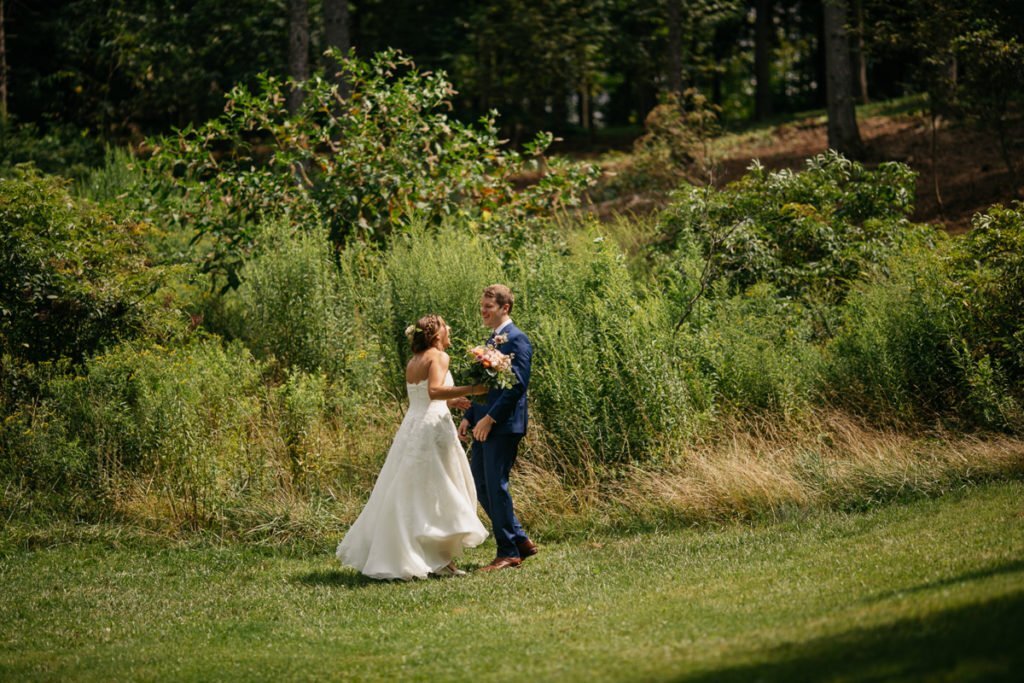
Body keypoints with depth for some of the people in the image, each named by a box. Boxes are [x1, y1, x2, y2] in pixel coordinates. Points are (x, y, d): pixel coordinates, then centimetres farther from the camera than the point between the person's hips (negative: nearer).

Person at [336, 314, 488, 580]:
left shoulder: (413, 363, 16)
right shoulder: (438, 357, -8)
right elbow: (434, 390, -24)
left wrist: (449, 403, 26)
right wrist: (471, 389, -23)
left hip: (411, 427, 8)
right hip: (432, 426, -8)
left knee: (405, 494, 11)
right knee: (438, 495, -3)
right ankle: (440, 560, -2)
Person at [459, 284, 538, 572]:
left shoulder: (516, 340, -11)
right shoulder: (492, 341, 18)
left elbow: (517, 384, -18)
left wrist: (490, 418, -20)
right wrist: (469, 417, 11)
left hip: (504, 426, -10)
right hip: (484, 426, 10)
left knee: (496, 486, -7)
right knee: (480, 486, 10)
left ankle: (509, 553, 2)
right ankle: (521, 540, 19)